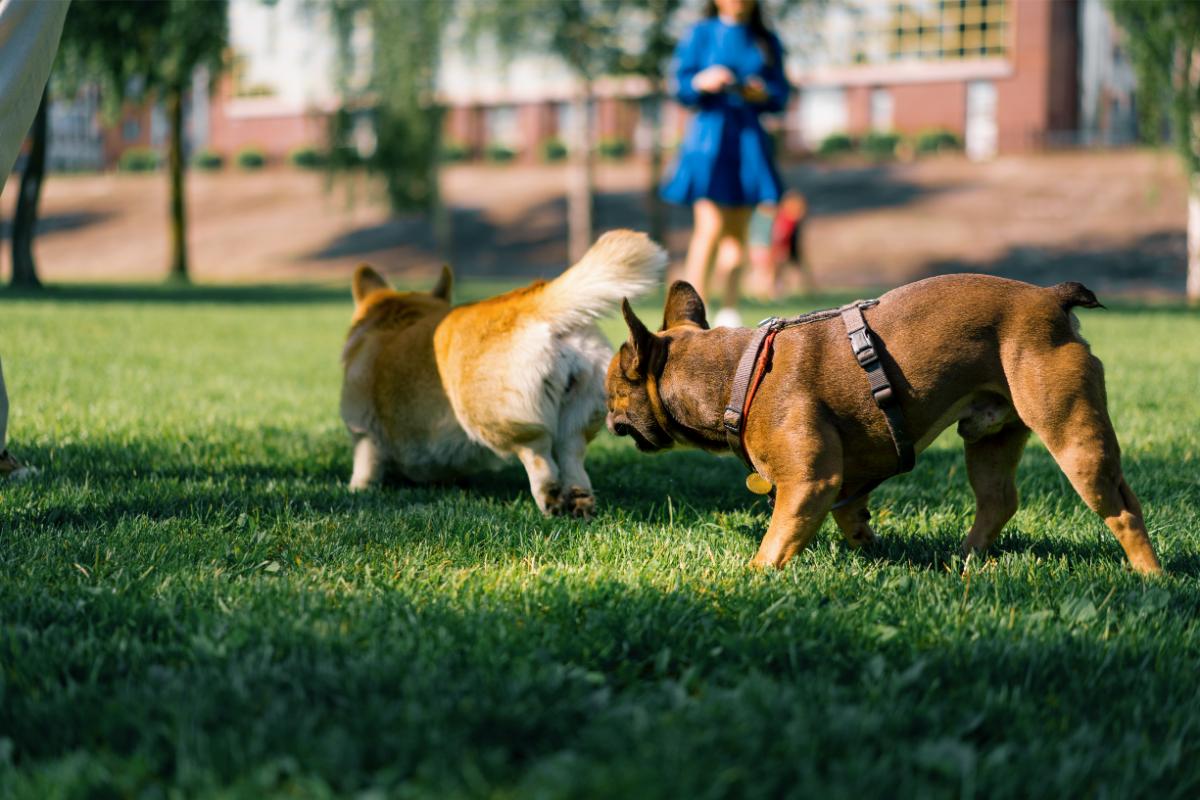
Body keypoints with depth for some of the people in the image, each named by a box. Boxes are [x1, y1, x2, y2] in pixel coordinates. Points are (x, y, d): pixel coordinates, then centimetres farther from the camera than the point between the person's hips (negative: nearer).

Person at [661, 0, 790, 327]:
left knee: (737, 232, 6)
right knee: (709, 229, -15)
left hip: (749, 137, 4)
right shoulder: (700, 34, 5)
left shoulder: (766, 41, 14)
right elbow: (681, 86, 0)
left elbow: (781, 93, 11)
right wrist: (702, 82, -21)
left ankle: (729, 313, 14)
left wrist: (764, 92, -11)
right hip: (710, 131, -4)